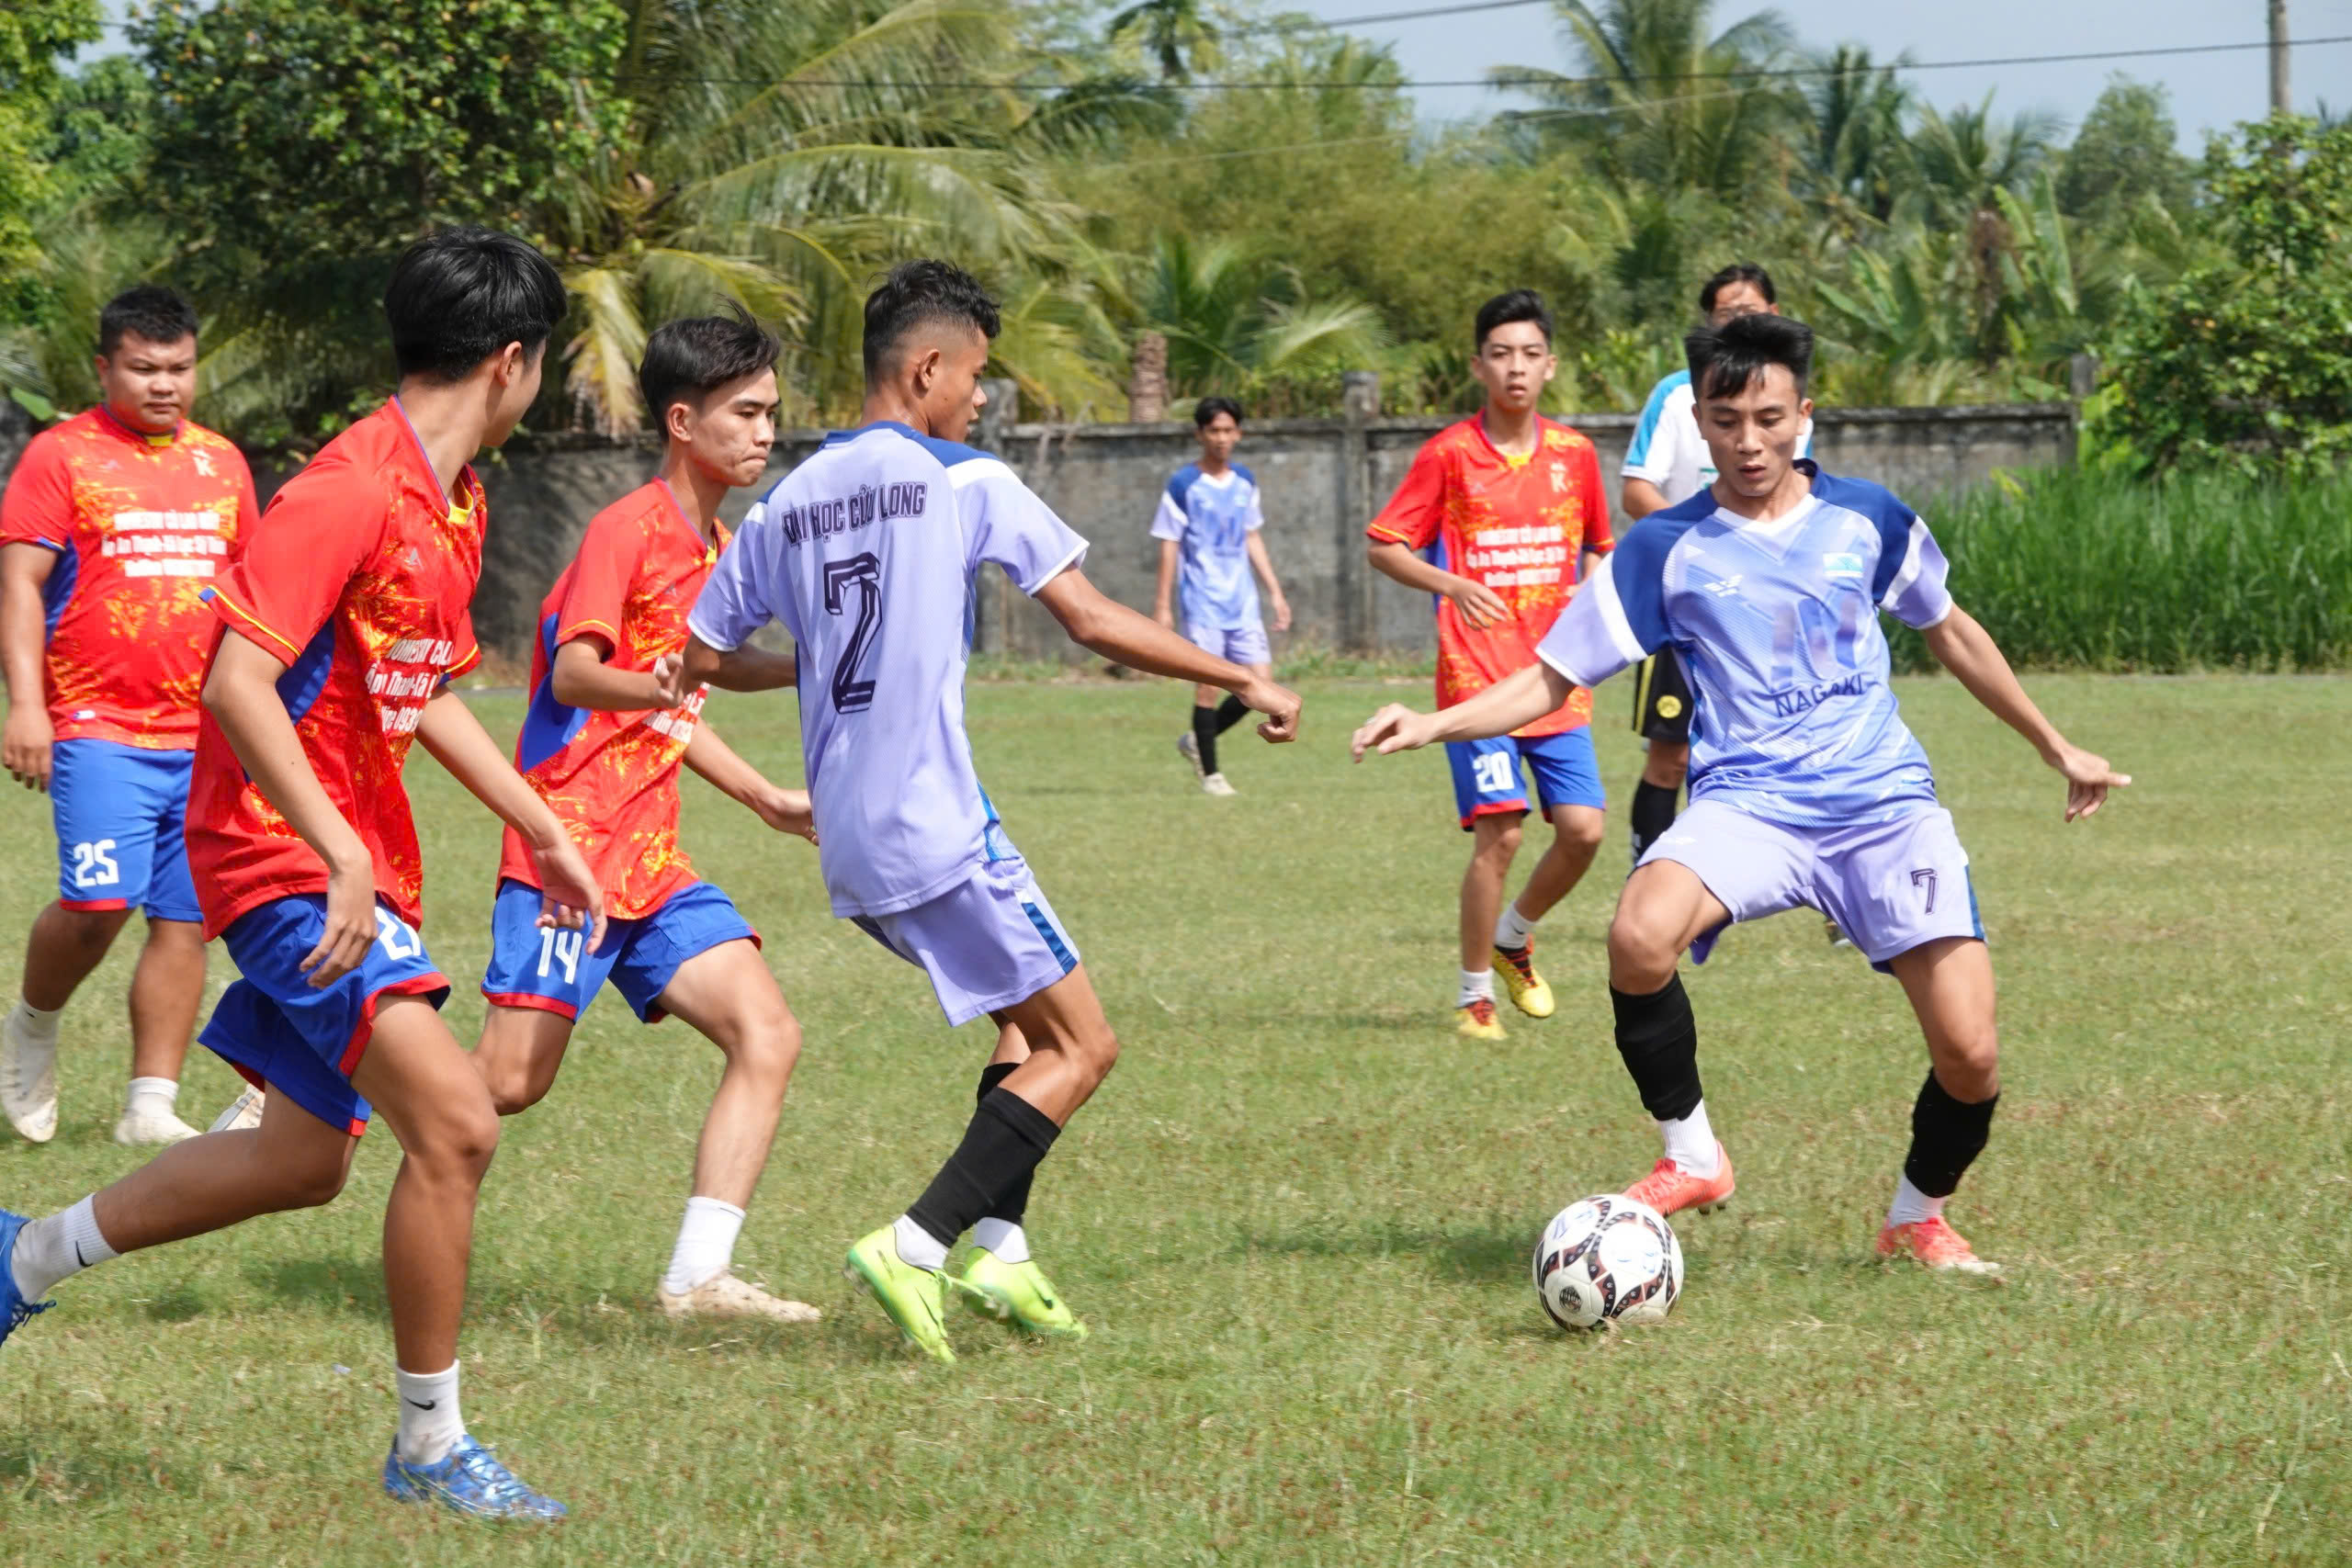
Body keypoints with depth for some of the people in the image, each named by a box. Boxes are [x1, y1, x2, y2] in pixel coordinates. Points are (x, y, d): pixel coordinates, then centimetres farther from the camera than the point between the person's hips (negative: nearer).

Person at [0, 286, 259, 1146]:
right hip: (99, 727, -5)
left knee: (184, 919, 1)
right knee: (101, 897, -18)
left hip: (206, 736, 5)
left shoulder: (220, 461, 15)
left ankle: (151, 1107, 6)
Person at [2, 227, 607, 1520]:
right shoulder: (350, 491, -20)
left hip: (355, 862, 10)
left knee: (304, 1159, 17)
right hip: (287, 855, -10)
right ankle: (430, 1448, -7)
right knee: (454, 1121, -19)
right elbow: (238, 681, -26)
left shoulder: (455, 501, 11)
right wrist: (346, 860, -30)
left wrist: (540, 830, 22)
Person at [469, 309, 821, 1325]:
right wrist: (648, 686, -45)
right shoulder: (626, 529, -10)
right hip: (572, 842, -8)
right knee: (510, 1082, -9)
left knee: (767, 1037, -7)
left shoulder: (716, 546, 18)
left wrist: (767, 801, 26)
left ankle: (699, 1276, -10)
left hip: (652, 858, 8)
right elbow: (575, 673, -24)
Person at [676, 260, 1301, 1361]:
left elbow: (703, 660, 16)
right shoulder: (964, 482, -6)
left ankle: (997, 1247, 9)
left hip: (848, 853, 7)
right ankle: (913, 1246, -13)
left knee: (1031, 1010, 23)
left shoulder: (784, 506, 11)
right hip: (938, 834, -7)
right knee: (1080, 1047, 0)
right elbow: (1094, 623, -5)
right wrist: (1246, 682, 4)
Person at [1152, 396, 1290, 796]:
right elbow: (1169, 546, -4)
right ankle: (1209, 773, 5)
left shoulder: (1245, 482, 11)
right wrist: (1163, 606, -8)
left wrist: (1275, 592, 16)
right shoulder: (1184, 485, -5)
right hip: (1202, 601, -5)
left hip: (1242, 600, 5)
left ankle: (1196, 741, 17)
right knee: (1209, 684, -6)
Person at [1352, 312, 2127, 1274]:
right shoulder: (1664, 550, 2)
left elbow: (1948, 632, 24)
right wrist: (1434, 725, -12)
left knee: (1970, 1057, -12)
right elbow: (1551, 680, 5)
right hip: (1748, 803, -1)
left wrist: (2058, 749, 29)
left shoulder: (1864, 518, 7)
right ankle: (1689, 1158, -10)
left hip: (1885, 799, 1)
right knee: (1639, 937, -34)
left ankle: (1918, 1217, 20)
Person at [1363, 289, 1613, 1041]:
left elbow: (1597, 547, 23)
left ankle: (1514, 936, 24)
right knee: (1499, 832, -13)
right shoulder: (1449, 454, -3)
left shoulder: (1575, 455, 7)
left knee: (1582, 828, -5)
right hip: (1478, 676, -4)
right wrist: (1451, 584, -17)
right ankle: (1474, 994, 3)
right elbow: (1384, 546, -1)